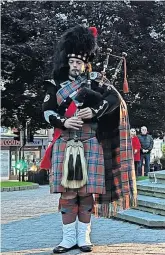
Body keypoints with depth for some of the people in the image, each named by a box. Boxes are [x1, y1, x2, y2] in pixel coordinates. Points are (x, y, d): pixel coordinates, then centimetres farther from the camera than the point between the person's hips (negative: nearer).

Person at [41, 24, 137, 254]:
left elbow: (115, 99, -2)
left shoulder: (95, 80, 7)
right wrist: (63, 122, -14)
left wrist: (94, 111, -17)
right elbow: (47, 111, 4)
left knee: (87, 192, 1)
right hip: (65, 145, 1)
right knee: (68, 192, 1)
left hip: (90, 145, -1)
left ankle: (84, 237, 11)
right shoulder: (56, 85, 11)